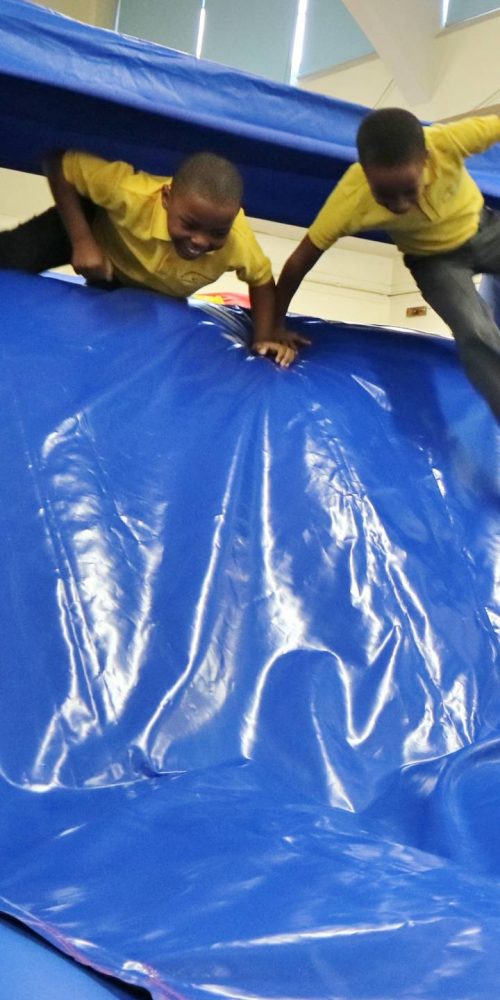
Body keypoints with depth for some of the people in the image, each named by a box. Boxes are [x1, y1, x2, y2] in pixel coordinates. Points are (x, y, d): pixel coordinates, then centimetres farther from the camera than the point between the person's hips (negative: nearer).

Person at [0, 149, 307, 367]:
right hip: (99, 229, -3)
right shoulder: (130, 194, -46)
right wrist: (82, 242, -37)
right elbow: (59, 163, -33)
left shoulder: (239, 243, -37)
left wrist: (265, 339, -23)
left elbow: (262, 280, -14)